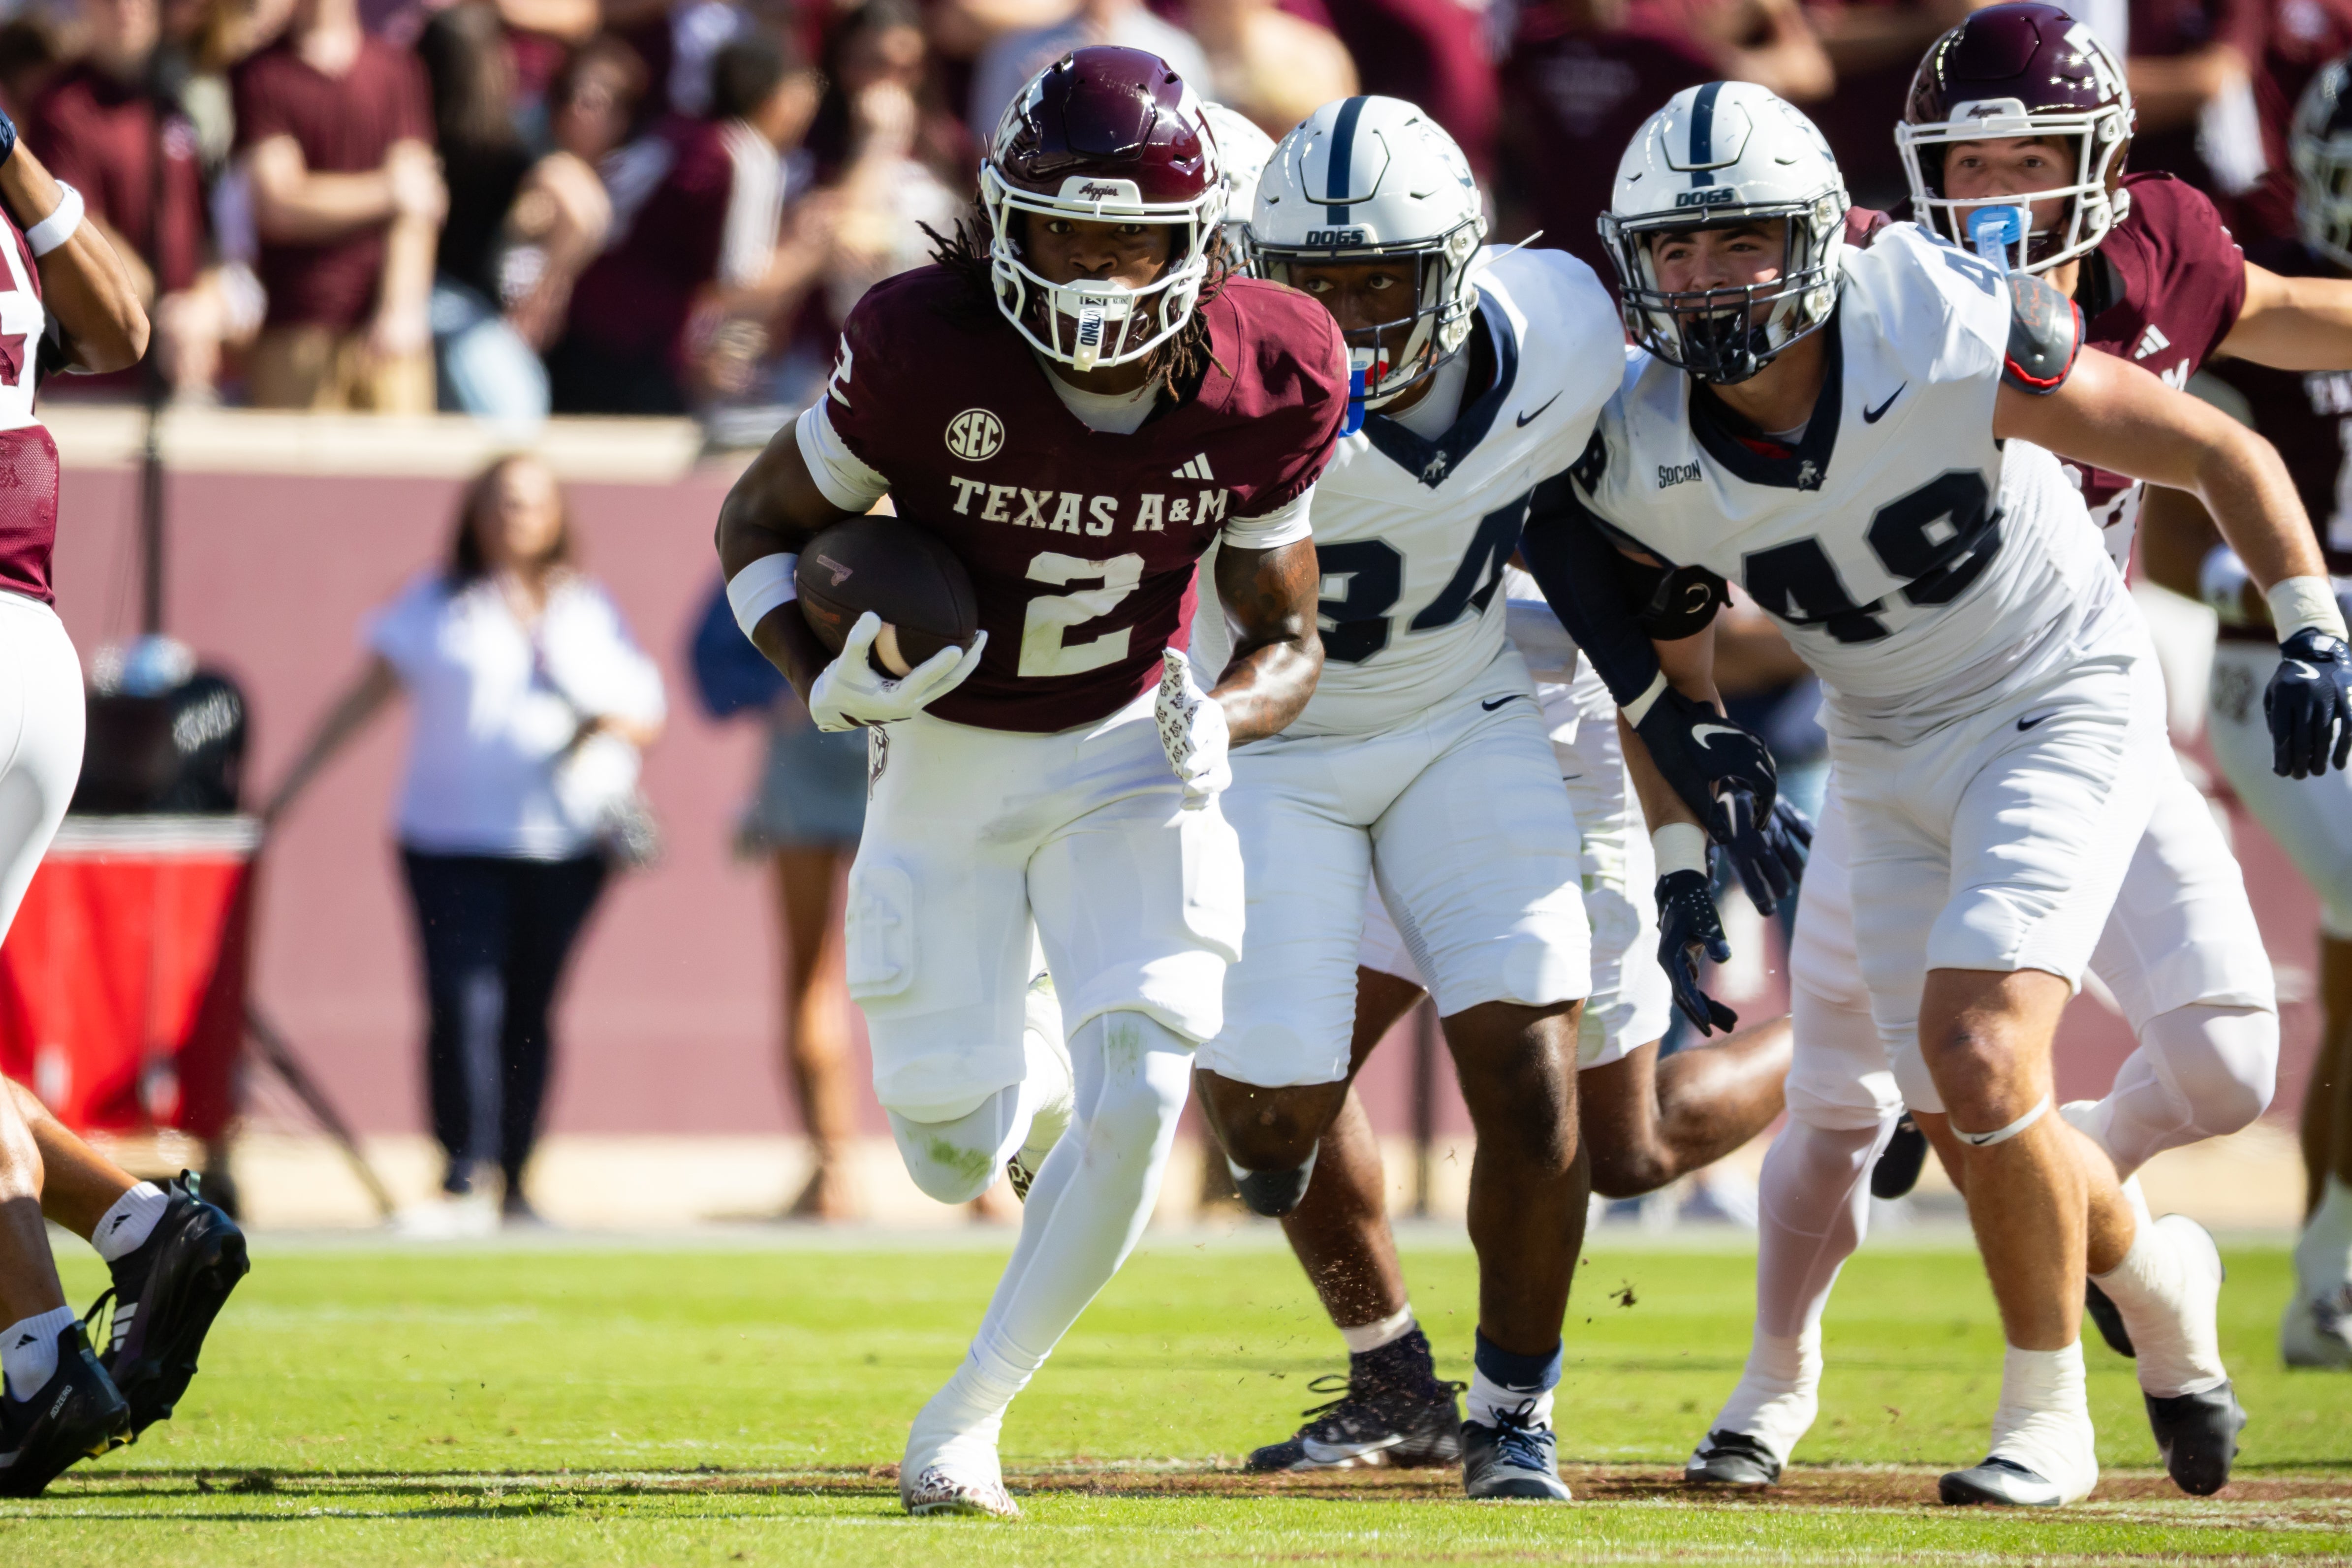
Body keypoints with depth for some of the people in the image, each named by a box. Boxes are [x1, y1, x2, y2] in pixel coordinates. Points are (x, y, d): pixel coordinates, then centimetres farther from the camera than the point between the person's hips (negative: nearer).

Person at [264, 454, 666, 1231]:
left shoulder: (590, 610, 14)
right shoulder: (434, 605, 10)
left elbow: (645, 715, 15)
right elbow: (364, 697, 9)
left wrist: (613, 726, -9)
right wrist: (288, 788, 5)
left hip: (565, 843, 2)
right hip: (453, 839, -2)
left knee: (530, 1012, 3)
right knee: (462, 1006, -14)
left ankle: (515, 1183, 11)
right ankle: (464, 1181, -15)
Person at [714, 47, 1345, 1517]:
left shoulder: (1269, 377, -18)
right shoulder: (927, 347, -25)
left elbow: (1287, 636, -4)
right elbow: (760, 522, -8)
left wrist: (1222, 717, -26)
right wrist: (832, 680, -26)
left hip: (1132, 751, 1)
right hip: (948, 758, -1)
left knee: (1140, 1095, -17)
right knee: (955, 1151, 2)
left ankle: (969, 1416, 2)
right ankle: (1034, 1083, 43)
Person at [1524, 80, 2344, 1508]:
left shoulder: (1953, 345, -28)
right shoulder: (1644, 460, -16)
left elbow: (2220, 454, -16)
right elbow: (1667, 652, 7)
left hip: (2064, 709, -5)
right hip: (1894, 757, 5)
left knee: (1979, 1060, -20)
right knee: (1968, 1120, 7)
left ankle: (2047, 1416, -2)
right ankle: (2152, 1272, 39)